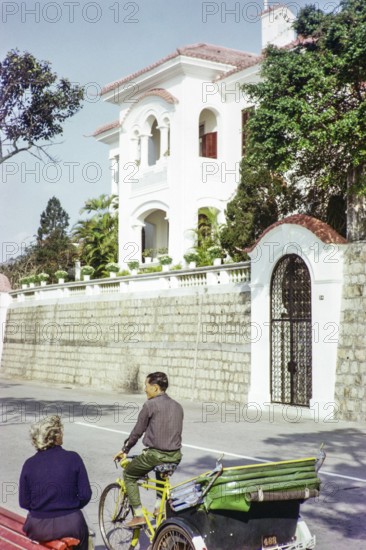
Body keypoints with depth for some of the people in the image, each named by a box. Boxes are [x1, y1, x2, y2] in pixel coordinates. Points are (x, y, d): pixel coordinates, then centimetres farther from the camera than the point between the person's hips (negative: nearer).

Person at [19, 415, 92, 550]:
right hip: (70, 526, -2)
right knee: (83, 531, 33)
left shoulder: (29, 464, -5)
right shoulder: (73, 458, -9)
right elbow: (85, 495, -7)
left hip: (38, 530, 2)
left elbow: (24, 503, -2)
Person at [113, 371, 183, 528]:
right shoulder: (178, 406, 11)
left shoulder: (150, 405, -8)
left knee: (129, 475, 16)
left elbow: (137, 431, -3)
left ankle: (138, 515, 7)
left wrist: (124, 450, 11)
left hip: (155, 454, -7)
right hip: (175, 456, 7)